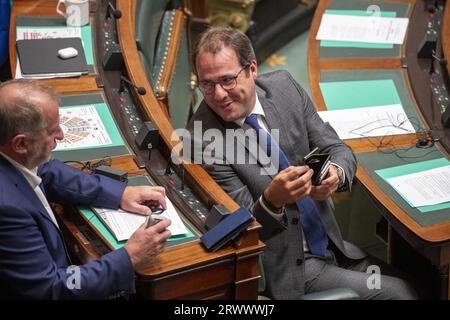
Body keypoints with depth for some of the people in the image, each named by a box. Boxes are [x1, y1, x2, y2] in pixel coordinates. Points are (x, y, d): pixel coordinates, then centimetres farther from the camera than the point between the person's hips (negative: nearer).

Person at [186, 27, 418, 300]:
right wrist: (272, 200, -38)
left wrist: (336, 173, -24)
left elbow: (338, 150, 0)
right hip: (284, 265, -5)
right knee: (398, 292, -8)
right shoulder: (202, 139, -20)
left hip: (330, 243, 6)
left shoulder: (284, 86, -6)